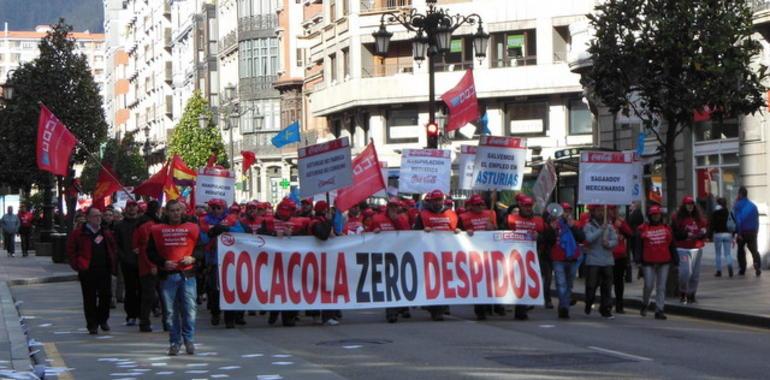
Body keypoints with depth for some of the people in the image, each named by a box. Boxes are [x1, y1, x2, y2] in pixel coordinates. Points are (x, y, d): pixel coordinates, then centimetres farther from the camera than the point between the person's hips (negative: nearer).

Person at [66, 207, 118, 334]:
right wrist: (77, 265, -9)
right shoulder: (78, 233, -2)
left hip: (105, 270, 4)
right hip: (87, 271, -4)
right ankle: (92, 325, 6)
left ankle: (103, 320, 21)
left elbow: (113, 249, 19)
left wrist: (113, 265, 9)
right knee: (90, 299, 0)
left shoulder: (106, 233, 12)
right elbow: (71, 251, -1)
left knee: (106, 295, 4)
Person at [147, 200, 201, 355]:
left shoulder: (192, 228, 7)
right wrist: (163, 262, -7)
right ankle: (174, 342, 11)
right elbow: (151, 252, 8)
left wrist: (192, 258, -7)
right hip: (167, 275, 1)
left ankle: (189, 340, 6)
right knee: (170, 311, 2)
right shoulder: (157, 230, 7)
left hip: (187, 274, 0)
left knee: (189, 309, -6)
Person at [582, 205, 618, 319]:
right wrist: (601, 229, -19)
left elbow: (615, 240, 7)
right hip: (593, 261, -3)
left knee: (607, 287, 2)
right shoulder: (589, 226, 0)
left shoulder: (609, 227, 11)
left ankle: (606, 310, 8)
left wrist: (609, 243, -14)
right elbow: (589, 238, -16)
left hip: (607, 261, 3)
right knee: (591, 285, -2)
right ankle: (588, 306, 20)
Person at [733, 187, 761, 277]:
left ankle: (742, 270, 11)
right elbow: (757, 220, 10)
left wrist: (739, 233, -11)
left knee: (741, 251, 12)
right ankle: (758, 268, -19)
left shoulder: (738, 205, -5)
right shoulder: (753, 205, 8)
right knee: (754, 250, 2)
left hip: (742, 232, -3)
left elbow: (737, 220, -12)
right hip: (752, 231, 3)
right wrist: (756, 231, 15)